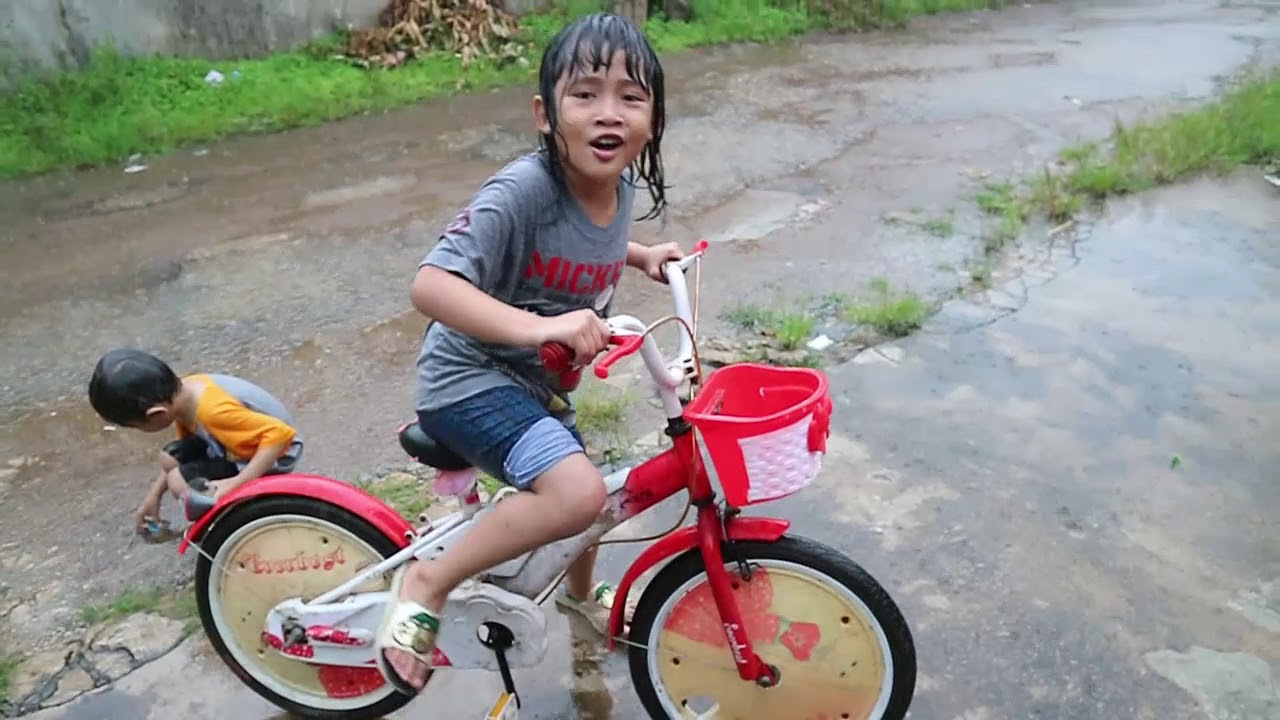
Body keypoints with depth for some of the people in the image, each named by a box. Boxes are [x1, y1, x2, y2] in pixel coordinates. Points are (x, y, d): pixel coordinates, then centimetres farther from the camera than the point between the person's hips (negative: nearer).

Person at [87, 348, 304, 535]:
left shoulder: (212, 411, -35)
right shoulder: (183, 392, -7)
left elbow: (280, 433, -38)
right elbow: (188, 440, 11)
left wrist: (237, 482, -39)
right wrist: (154, 494, 12)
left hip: (275, 454, -9)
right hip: (245, 441, 9)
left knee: (181, 483, -16)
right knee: (170, 457, 7)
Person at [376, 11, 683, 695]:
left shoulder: (619, 186, -4)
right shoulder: (522, 190, -28)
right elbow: (431, 285, -36)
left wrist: (642, 256, 5)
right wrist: (538, 326, -47)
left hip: (539, 384, 8)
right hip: (470, 378, -8)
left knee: (582, 496, 25)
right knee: (578, 493, -30)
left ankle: (580, 591, 60)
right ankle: (427, 584, -7)